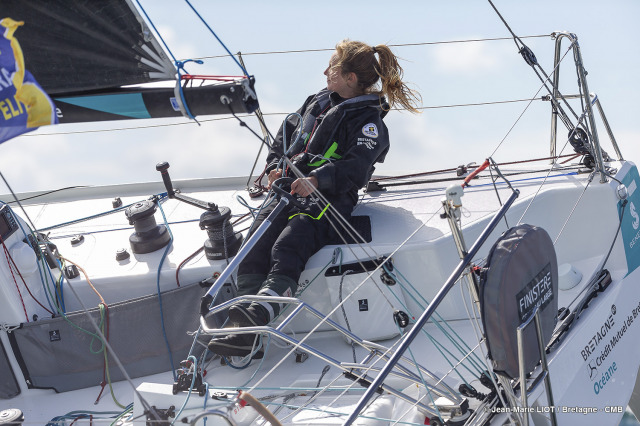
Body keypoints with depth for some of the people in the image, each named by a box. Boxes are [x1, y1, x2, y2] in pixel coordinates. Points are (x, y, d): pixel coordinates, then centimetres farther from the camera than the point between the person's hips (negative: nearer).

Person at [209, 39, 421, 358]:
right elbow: (287, 131, 31)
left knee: (286, 250, -33)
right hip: (287, 189, 7)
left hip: (326, 199, -7)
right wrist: (275, 166, 12)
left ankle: (257, 314, -54)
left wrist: (316, 180, -32)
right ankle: (246, 333, -31)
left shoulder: (368, 122, -1)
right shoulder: (319, 101, 23)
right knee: (252, 251, -18)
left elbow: (355, 167, -16)